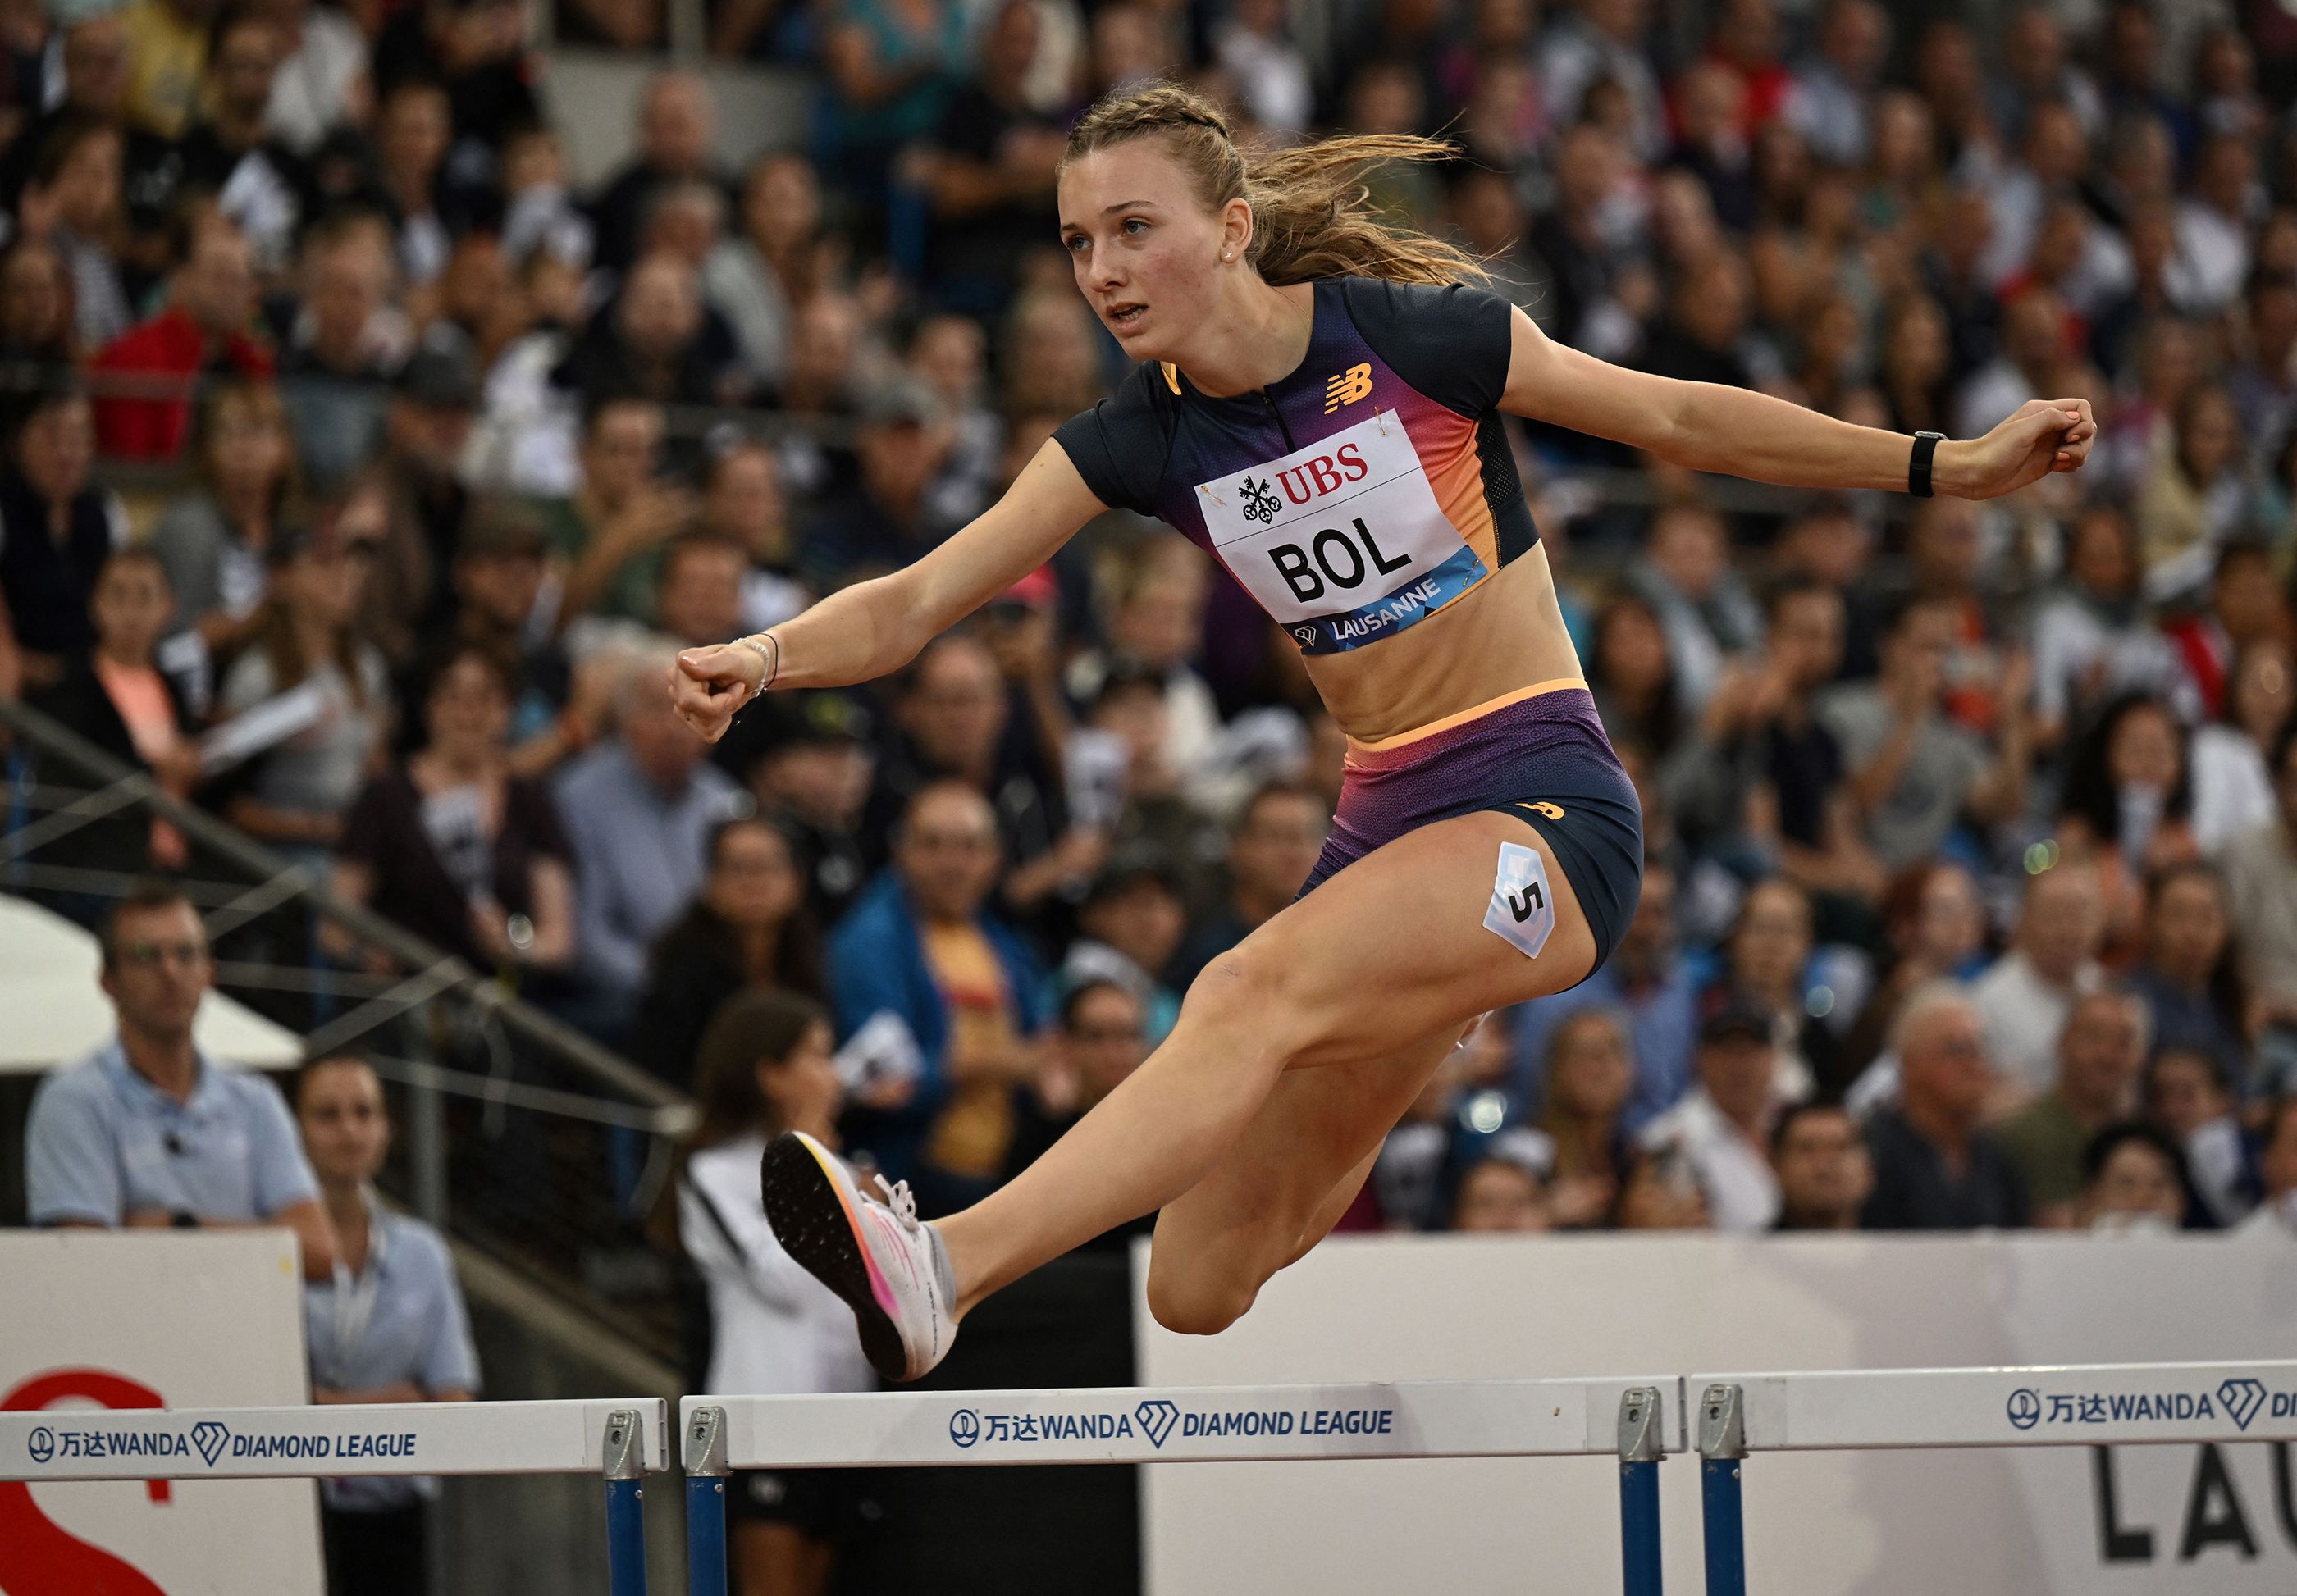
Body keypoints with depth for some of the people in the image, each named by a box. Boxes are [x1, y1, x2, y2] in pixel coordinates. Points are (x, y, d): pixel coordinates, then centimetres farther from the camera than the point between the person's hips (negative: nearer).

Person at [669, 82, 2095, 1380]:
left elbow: (1678, 418, 4)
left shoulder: (1416, 336, -8)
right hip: (1388, 831, 6)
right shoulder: (1145, 440, 2)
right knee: (1204, 1294, 2)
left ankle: (943, 1266, -50)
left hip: (1548, 805, -6)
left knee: (1256, 998, -34)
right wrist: (763, 660, -25)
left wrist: (1955, 466, 2)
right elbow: (917, 602, -5)